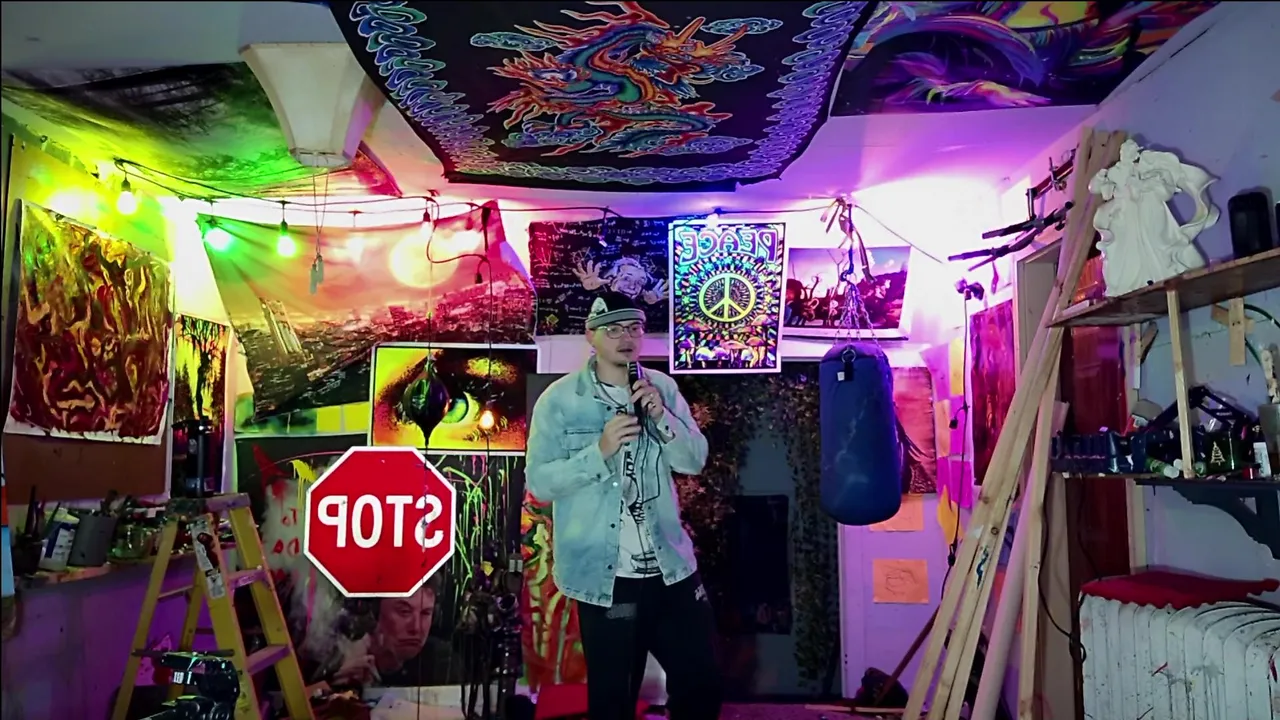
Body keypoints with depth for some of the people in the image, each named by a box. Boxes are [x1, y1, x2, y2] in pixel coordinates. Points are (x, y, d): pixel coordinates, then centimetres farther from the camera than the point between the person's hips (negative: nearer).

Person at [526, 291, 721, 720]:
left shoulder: (662, 388, 4)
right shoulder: (560, 399, -8)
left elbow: (695, 461, 2)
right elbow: (539, 483, -11)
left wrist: (662, 417, -15)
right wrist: (600, 451, -24)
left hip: (671, 568, 4)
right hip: (603, 576, -4)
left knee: (702, 684, 14)